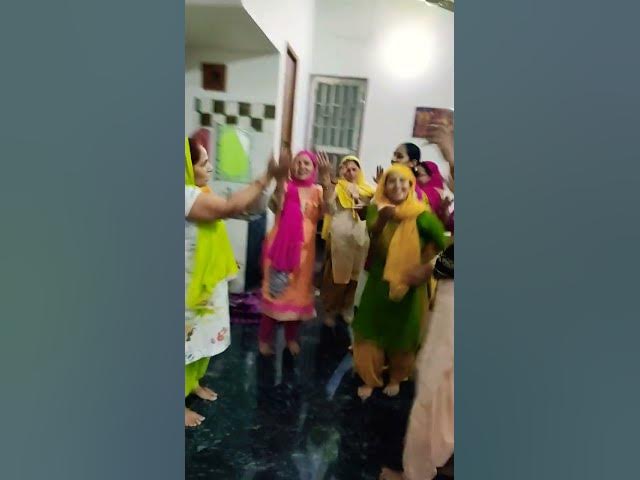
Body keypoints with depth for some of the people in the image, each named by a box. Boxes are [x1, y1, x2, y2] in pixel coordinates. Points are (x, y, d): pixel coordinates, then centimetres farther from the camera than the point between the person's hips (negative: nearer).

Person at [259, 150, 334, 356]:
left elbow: (327, 207, -18)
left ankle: (291, 337, 31)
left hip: (304, 248, 3)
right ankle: (265, 338, 19)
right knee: (275, 290, 3)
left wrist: (326, 178, -29)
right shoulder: (285, 186, -4)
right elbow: (275, 206, -23)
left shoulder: (317, 191, 3)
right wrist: (279, 179, -35)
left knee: (299, 290, 13)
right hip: (280, 246, -3)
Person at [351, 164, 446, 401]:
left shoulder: (421, 214, -12)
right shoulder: (377, 208, -8)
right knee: (371, 332, 10)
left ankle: (396, 378, 42)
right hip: (378, 282, 1)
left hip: (408, 286, -1)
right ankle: (370, 379, 33)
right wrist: (383, 219, -47)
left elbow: (442, 245, -14)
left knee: (402, 335, 16)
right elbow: (372, 230, -29)